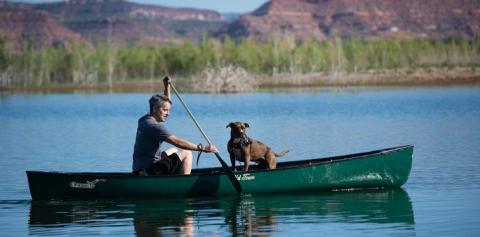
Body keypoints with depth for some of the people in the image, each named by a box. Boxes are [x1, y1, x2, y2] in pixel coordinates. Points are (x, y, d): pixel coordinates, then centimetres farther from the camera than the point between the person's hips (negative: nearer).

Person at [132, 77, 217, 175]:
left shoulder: (144, 120, 10)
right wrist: (202, 148, -27)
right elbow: (177, 142, -27)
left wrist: (167, 87, 20)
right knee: (186, 154, -6)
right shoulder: (153, 126, -20)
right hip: (149, 171, -10)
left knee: (173, 151, 33)